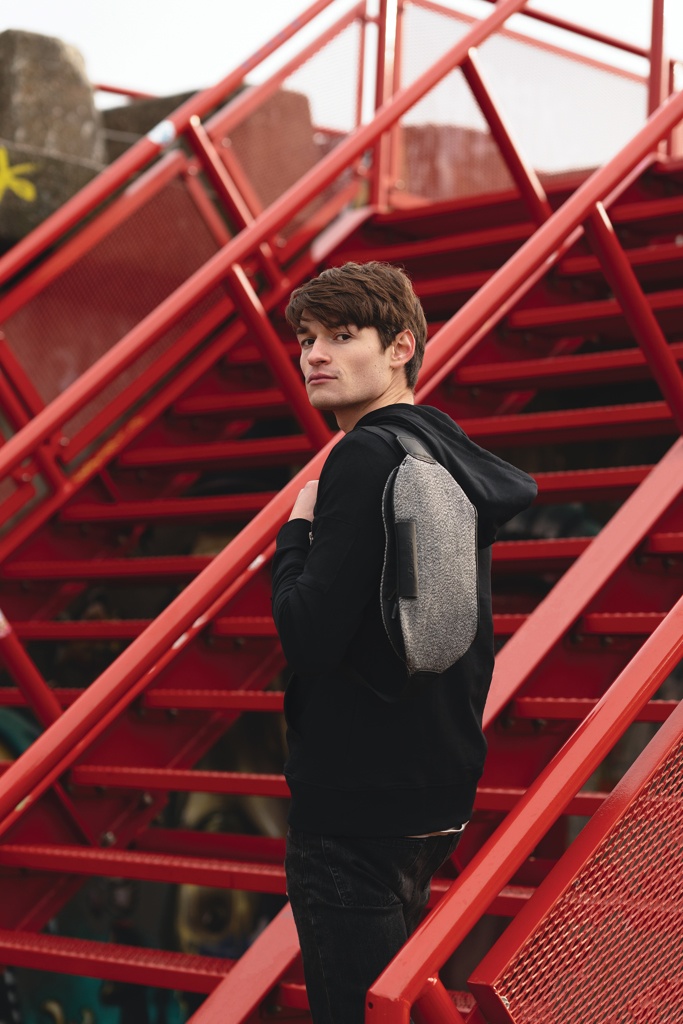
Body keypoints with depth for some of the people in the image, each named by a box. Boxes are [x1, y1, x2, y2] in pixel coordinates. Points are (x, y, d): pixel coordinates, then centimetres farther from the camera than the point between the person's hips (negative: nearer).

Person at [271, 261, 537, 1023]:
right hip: (434, 790, 10)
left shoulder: (366, 459, -18)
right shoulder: (450, 459, 12)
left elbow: (310, 636, -24)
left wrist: (296, 531, -8)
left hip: (357, 804, -10)